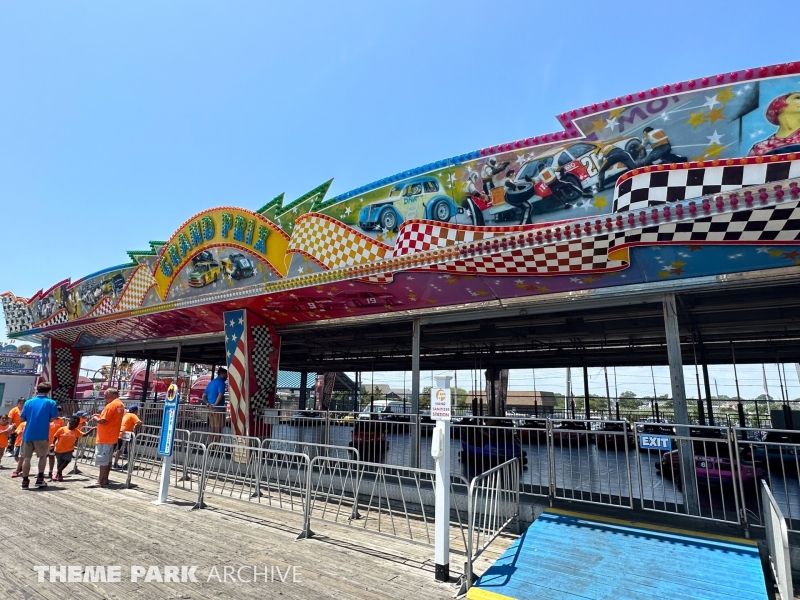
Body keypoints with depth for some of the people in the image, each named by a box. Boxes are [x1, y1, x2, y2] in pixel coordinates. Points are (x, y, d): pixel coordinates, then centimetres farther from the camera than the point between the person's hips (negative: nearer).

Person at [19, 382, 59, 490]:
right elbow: (53, 418, -6)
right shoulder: (51, 403, -3)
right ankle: (39, 479, 14)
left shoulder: (28, 402, 4)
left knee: (26, 458, 10)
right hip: (42, 435, -2)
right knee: (43, 456, 16)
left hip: (28, 434, 2)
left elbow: (22, 418, 5)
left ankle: (25, 482, 10)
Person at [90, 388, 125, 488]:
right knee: (108, 460, 13)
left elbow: (103, 421, -20)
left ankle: (100, 482, -2)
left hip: (105, 438, -9)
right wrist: (100, 415, 12)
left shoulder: (111, 405, -17)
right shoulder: (121, 405, 12)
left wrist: (95, 418, -1)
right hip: (112, 437, 9)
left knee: (102, 460, -5)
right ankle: (105, 480, 19)